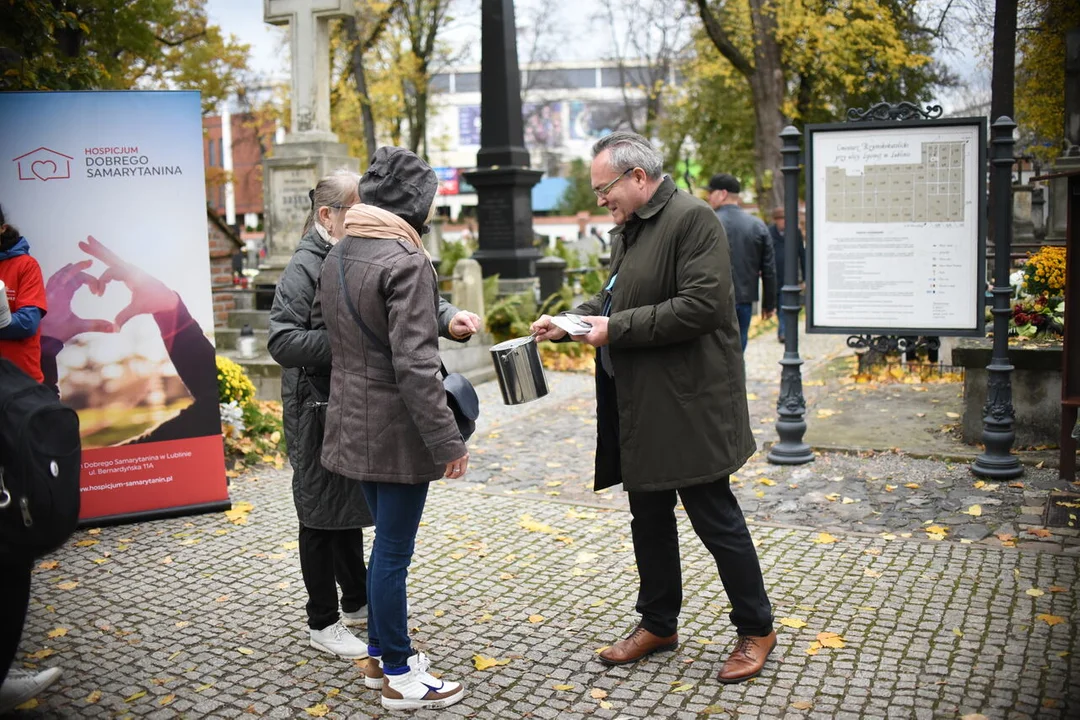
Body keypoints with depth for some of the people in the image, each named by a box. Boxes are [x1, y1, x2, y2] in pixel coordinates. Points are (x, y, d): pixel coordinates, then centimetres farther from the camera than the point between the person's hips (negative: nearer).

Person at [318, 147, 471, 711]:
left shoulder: (337, 256, 8)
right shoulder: (406, 262, -19)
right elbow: (414, 365, -23)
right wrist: (447, 440, -20)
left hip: (354, 425, 9)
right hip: (397, 430, -9)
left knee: (386, 542, 20)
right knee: (394, 551, 2)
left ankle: (379, 654, 33)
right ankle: (399, 676, 16)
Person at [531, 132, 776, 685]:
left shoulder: (692, 218, -15)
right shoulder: (627, 230, 13)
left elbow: (702, 304, -24)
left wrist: (616, 328, -20)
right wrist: (568, 322, 5)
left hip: (690, 402, -9)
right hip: (640, 407, 9)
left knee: (714, 517, 3)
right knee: (649, 519, 17)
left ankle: (756, 630, 22)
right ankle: (658, 624, 34)